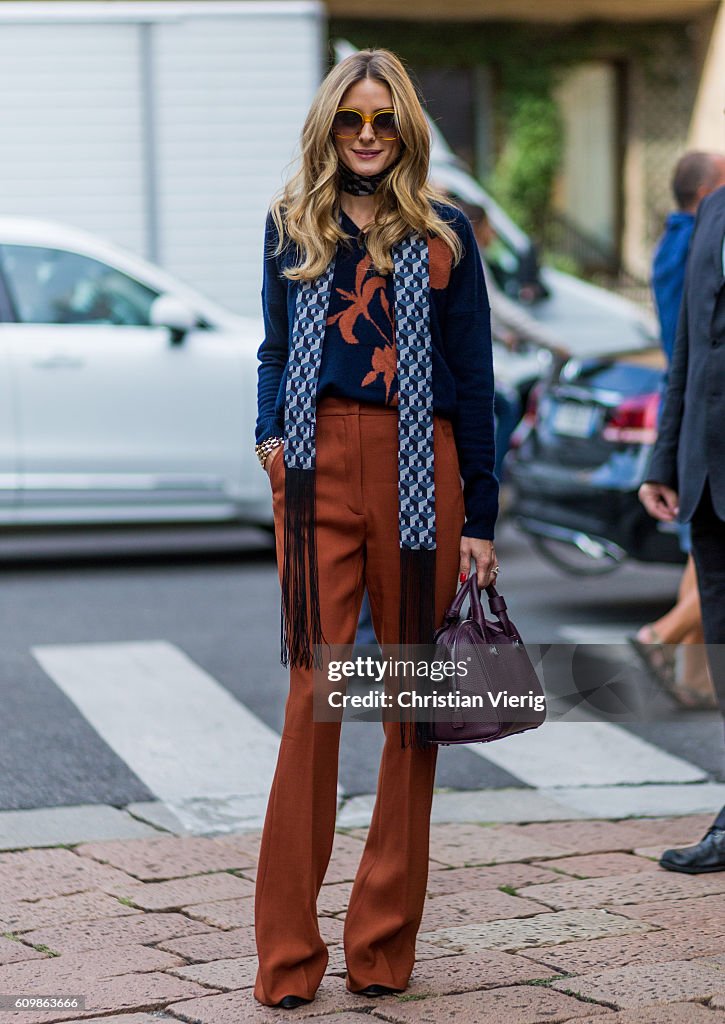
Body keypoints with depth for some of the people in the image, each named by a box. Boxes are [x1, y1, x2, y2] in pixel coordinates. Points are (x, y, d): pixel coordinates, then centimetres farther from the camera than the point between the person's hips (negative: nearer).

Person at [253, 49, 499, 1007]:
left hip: (419, 467, 0)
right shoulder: (292, 222, 13)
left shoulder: (444, 232, 8)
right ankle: (287, 954, 0)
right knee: (316, 687, -6)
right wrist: (270, 433, 0)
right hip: (321, 464, 0)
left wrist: (480, 517, 2)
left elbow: (473, 377, 7)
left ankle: (384, 940, 13)